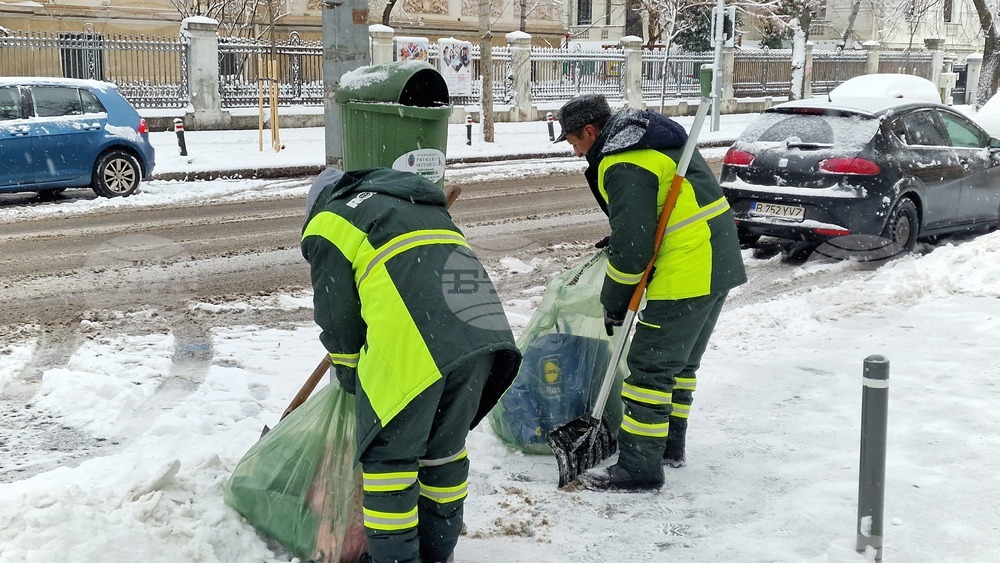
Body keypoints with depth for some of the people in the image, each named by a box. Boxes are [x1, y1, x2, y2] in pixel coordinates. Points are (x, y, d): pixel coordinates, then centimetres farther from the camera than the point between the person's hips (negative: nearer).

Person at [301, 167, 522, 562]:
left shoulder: (329, 222, 15)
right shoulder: (420, 206, 35)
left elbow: (337, 317, 12)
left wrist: (352, 378, 28)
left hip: (411, 341, -7)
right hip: (480, 329, 7)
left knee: (389, 453, 7)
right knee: (445, 447, 20)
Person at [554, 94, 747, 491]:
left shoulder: (622, 166, -18)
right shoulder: (656, 137, 14)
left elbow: (632, 246, -20)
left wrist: (614, 301, -7)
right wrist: (620, 241, 22)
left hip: (684, 276, -11)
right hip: (719, 263, 11)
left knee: (650, 366, -4)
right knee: (681, 360, 20)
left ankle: (639, 467, 1)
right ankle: (669, 445, 33)